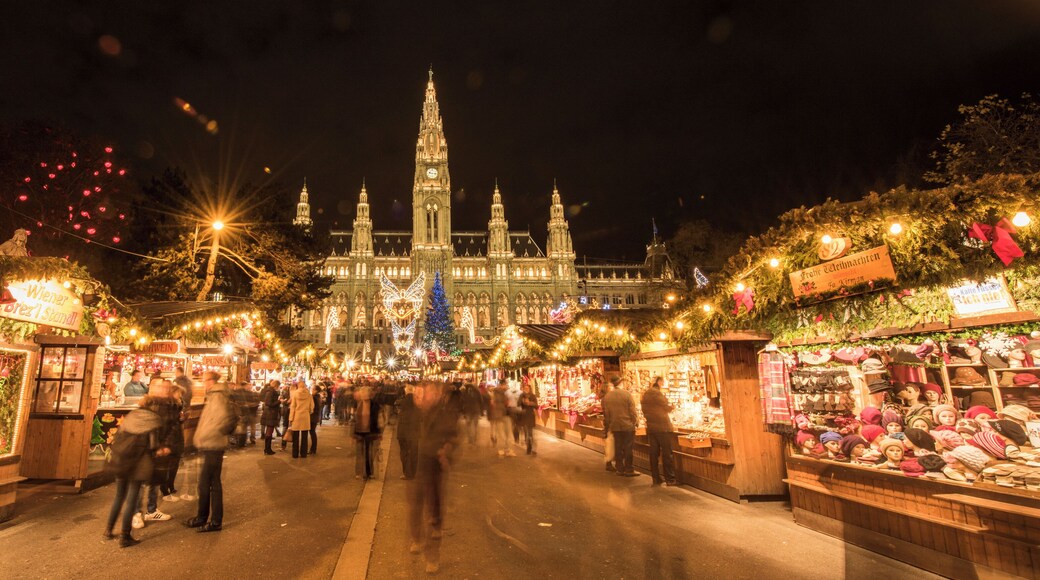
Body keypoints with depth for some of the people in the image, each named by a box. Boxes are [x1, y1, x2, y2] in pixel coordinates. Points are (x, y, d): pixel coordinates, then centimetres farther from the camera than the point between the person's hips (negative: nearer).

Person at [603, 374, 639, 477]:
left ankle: (620, 469, 17)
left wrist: (607, 426, 15)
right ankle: (628, 470, 7)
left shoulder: (607, 396, 0)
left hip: (615, 426, 3)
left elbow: (606, 414, 6)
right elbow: (632, 412, -9)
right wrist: (634, 424, 3)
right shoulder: (627, 394, -11)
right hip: (627, 426, -3)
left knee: (618, 448, 11)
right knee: (628, 448, 4)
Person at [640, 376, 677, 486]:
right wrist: (672, 406, 11)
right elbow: (667, 407, -8)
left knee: (653, 453, 9)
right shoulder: (656, 393, -14)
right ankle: (670, 479, 3)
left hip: (650, 427, 8)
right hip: (662, 427, -8)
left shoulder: (644, 395, 12)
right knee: (667, 454, -1)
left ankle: (655, 478, 12)